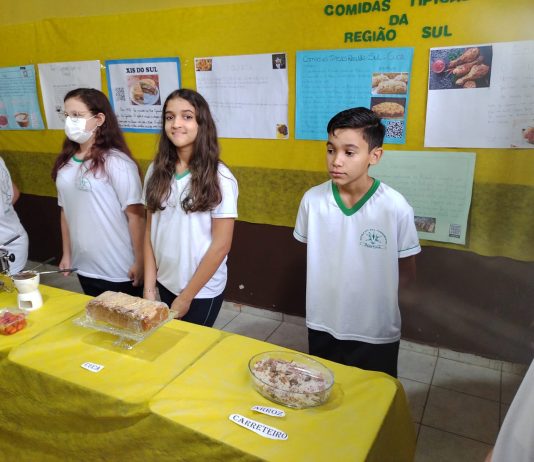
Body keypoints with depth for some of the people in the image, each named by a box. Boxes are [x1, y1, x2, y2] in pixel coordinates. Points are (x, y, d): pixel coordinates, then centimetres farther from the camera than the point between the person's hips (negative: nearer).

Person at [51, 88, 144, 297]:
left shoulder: (116, 162, -15)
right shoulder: (65, 163, 4)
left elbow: (136, 215, -15)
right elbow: (66, 212, 12)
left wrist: (139, 263, -14)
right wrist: (66, 255, 14)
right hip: (84, 268, 6)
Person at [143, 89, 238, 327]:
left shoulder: (219, 178, -15)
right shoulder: (156, 171, -2)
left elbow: (221, 245, -14)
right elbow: (150, 231, 4)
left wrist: (186, 297, -10)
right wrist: (149, 287, -1)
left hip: (202, 291, -4)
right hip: (165, 284, 5)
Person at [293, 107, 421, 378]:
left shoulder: (396, 208, -18)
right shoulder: (312, 199, -11)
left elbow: (407, 273, -5)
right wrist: (333, 279, -2)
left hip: (377, 333, -2)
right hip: (322, 325, 3)